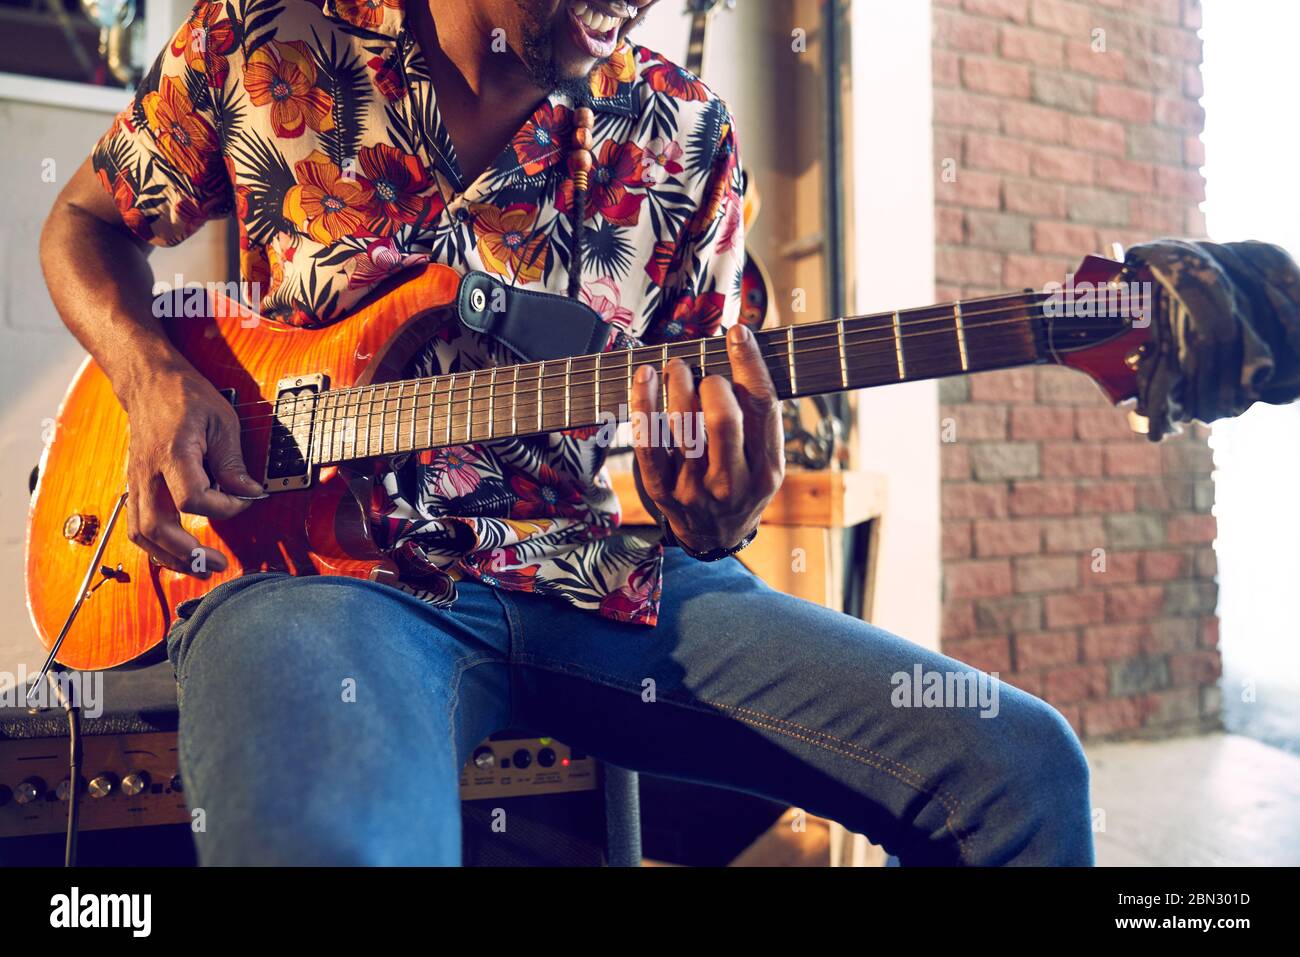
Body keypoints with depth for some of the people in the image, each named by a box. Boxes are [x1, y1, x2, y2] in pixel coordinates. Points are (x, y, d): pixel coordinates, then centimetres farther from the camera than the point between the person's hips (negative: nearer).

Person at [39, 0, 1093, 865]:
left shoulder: (684, 138, 5)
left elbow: (699, 398, 8)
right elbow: (84, 222, 17)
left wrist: (713, 516, -17)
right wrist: (155, 379, -6)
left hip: (593, 574, 3)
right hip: (318, 553, -1)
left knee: (1020, 766, -9)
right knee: (328, 840, -39)